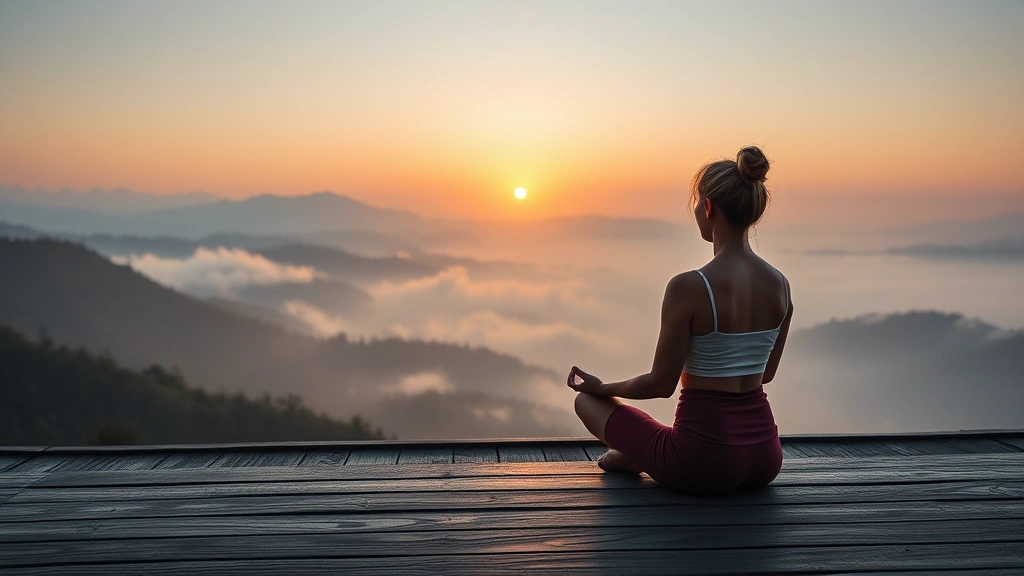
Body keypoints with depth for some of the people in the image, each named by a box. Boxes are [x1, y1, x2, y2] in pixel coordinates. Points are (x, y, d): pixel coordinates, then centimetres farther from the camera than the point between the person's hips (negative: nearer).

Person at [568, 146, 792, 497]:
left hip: (705, 463, -5)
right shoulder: (780, 284, 0)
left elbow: (662, 384, -12)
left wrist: (602, 387, 7)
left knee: (587, 399, 16)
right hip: (765, 458, 5)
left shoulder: (688, 287, -19)